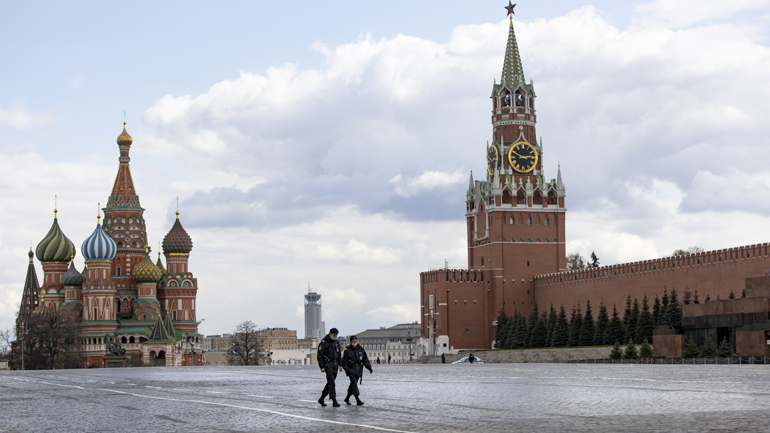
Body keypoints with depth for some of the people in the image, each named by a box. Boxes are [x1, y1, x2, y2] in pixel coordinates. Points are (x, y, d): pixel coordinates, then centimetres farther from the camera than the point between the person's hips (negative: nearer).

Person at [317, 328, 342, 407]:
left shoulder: (336, 342, 11)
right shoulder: (323, 343, -11)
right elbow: (320, 355, -12)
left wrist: (340, 365, 14)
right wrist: (322, 367, -16)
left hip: (335, 365, 7)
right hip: (328, 364, -7)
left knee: (330, 383, 11)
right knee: (331, 383, -14)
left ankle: (321, 399, 23)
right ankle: (334, 401, -18)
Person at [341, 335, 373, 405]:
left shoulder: (361, 348, 5)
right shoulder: (347, 349, -7)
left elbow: (365, 359, 9)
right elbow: (344, 361, -5)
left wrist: (369, 367, -1)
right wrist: (347, 370, -16)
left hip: (358, 370, 5)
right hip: (351, 369, -5)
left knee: (353, 384, 11)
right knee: (354, 383, -15)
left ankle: (347, 398, 28)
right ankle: (358, 400, -22)